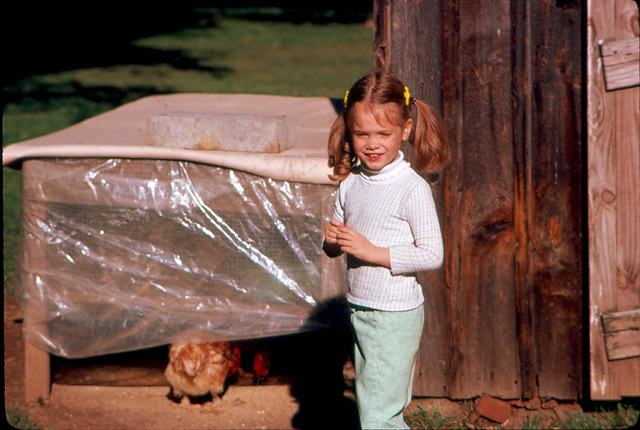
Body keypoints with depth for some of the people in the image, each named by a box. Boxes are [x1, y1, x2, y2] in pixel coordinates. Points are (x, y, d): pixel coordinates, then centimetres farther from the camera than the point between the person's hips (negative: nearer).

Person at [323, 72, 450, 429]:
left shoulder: (413, 189, -16)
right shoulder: (351, 182, 5)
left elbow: (433, 255, -19)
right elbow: (335, 249, 15)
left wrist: (373, 252, -22)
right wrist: (333, 241, -8)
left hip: (395, 317, -8)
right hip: (359, 311, 8)